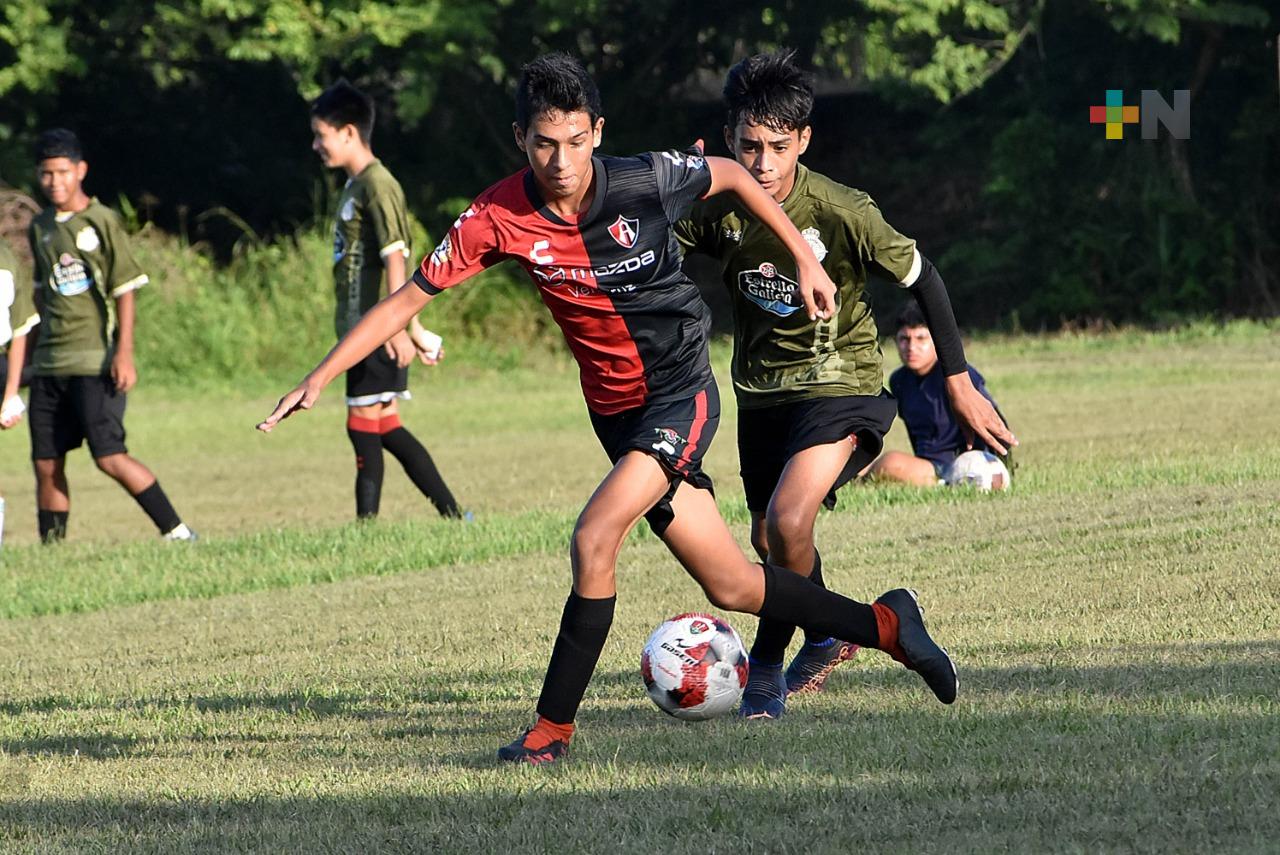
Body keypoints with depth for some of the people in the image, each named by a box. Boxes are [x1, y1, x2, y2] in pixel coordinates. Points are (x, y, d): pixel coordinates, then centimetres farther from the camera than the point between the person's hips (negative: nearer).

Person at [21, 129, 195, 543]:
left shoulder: (102, 221, -4)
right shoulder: (40, 228, 13)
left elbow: (125, 289, -6)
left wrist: (124, 352, -14)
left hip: (95, 363, -6)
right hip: (49, 364, 6)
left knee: (109, 456, -13)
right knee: (46, 463, 3)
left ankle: (176, 531, -7)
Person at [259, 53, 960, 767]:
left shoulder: (646, 181, -17)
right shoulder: (499, 219, -12)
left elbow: (733, 176, 4)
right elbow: (408, 300, -5)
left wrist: (806, 259, 7)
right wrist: (320, 379, -10)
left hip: (682, 393, -4)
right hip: (615, 410, 4)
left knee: (594, 539, -22)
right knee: (730, 586, 8)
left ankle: (554, 726, -10)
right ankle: (886, 624, 29)